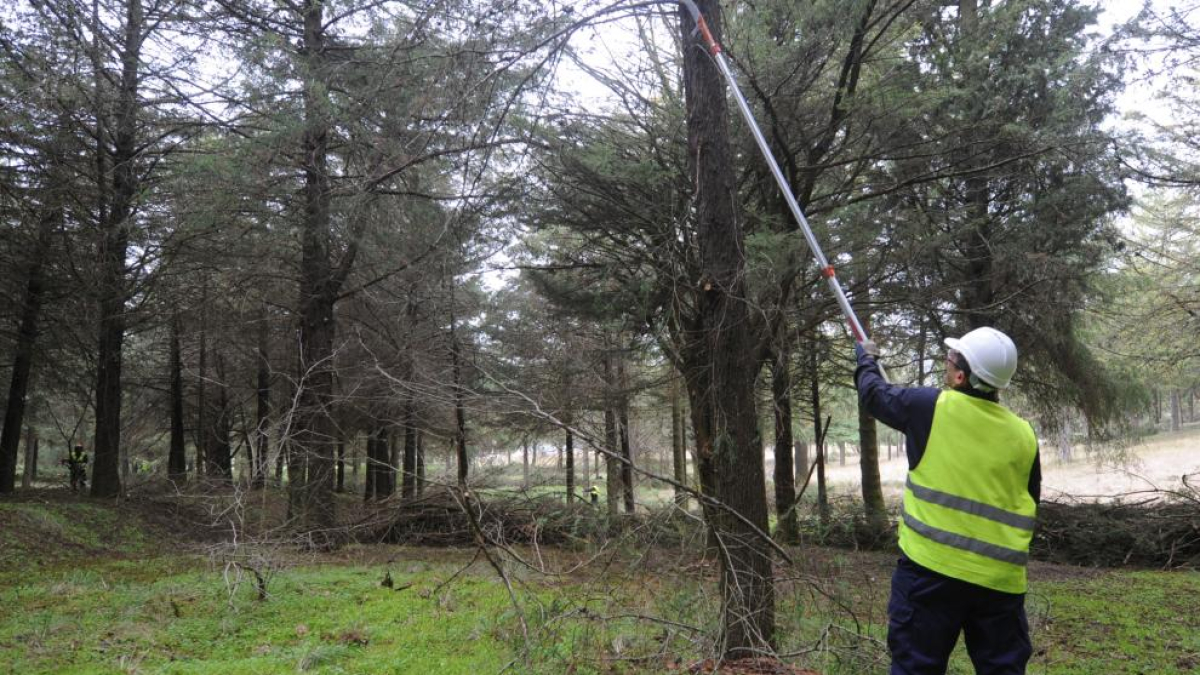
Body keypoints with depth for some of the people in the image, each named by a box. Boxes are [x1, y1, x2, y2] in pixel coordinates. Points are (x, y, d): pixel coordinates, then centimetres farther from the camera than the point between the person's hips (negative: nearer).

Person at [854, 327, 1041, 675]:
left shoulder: (932, 407, -7)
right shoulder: (1024, 435, 5)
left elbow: (874, 393, 11)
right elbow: (1028, 508, 15)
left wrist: (866, 359, 31)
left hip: (932, 566, -4)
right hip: (1001, 578, 4)